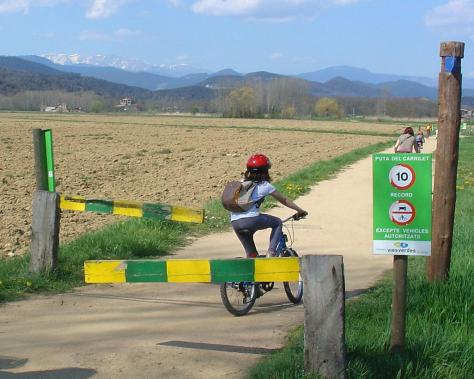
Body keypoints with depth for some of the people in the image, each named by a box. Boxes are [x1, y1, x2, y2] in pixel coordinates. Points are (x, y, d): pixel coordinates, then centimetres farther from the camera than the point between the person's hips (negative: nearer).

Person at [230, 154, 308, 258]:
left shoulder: (242, 183, 23)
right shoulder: (265, 185, 9)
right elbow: (284, 200, 17)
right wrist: (300, 210, 28)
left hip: (234, 223, 6)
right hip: (251, 220, -5)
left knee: (251, 255, 19)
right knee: (277, 223, 19)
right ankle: (271, 252, 7)